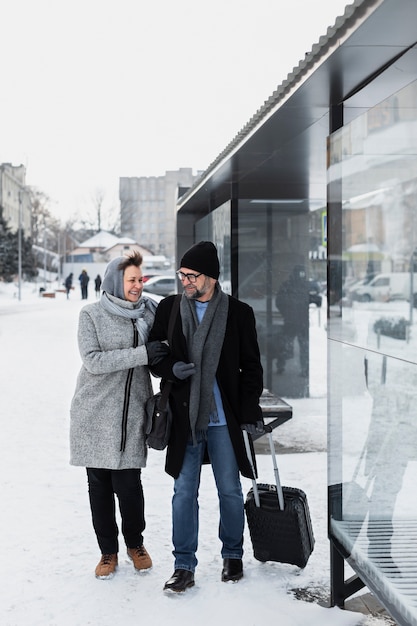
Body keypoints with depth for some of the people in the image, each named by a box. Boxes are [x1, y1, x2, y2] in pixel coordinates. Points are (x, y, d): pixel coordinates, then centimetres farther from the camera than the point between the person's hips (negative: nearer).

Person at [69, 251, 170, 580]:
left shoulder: (149, 311, 4)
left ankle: (135, 543, 23)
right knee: (99, 484, 6)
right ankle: (108, 551, 24)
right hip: (95, 414, -1)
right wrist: (142, 353, -21)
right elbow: (93, 360, -16)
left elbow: (159, 358, 17)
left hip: (132, 414, 1)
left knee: (128, 484, -3)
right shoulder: (91, 315, -4)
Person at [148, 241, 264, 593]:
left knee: (230, 491, 9)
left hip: (224, 418, -1)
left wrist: (250, 411, -4)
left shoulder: (239, 312, -1)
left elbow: (251, 366, 3)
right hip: (184, 417, 1)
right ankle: (184, 567, 14)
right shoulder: (169, 308, 3)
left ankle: (233, 556, 29)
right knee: (184, 493, 4)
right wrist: (169, 368, -13)